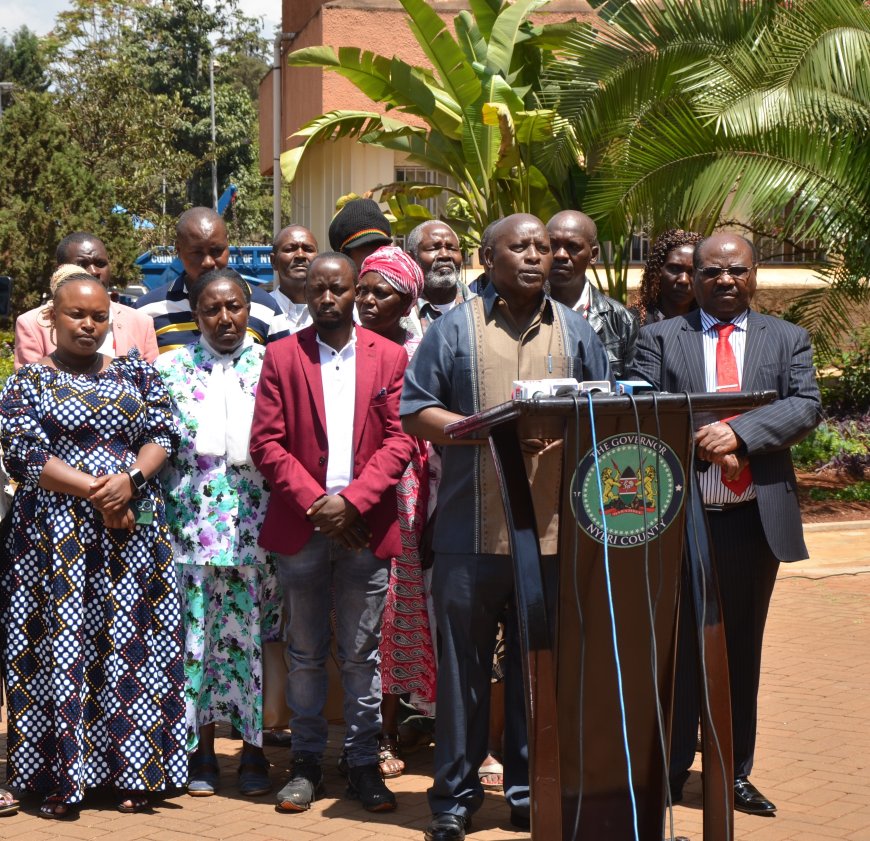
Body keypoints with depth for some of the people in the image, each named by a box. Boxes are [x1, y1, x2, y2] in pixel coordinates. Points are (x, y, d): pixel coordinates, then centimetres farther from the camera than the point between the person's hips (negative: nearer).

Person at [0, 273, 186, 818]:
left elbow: (163, 433, 4)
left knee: (131, 645, 1)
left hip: (133, 526, 2)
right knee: (61, 645, -3)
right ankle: (63, 778, 1)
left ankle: (135, 772, 7)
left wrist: (130, 479, -15)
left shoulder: (136, 373, 12)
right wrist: (95, 491, -14)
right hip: (55, 532, -2)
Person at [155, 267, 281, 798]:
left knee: (255, 635, 2)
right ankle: (203, 750, 15)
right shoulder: (171, 370, 7)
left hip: (257, 527, 0)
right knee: (199, 633, 4)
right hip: (193, 526, 1)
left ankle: (254, 749, 13)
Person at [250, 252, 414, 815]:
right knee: (306, 654, 7)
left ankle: (364, 763, 12)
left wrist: (351, 500, -12)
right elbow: (266, 442, 0)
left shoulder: (389, 357, 6)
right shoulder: (282, 356, 5)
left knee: (362, 655, 5)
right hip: (301, 528, 0)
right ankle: (307, 763, 15)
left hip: (365, 529, 0)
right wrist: (314, 503, -10)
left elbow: (400, 440, -1)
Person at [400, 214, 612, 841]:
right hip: (472, 528, -2)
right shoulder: (455, 329, 5)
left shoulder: (576, 331, 14)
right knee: (463, 664, 2)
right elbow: (416, 411, 0)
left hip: (554, 528, 2)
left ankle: (531, 788, 19)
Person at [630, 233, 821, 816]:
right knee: (680, 648, 2)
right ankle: (669, 773, 10)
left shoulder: (787, 339, 9)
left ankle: (735, 774, 20)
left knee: (742, 650, 10)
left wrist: (740, 432, -20)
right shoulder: (660, 339, 6)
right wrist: (699, 446, -20)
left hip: (755, 519, 2)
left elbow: (806, 406, -6)